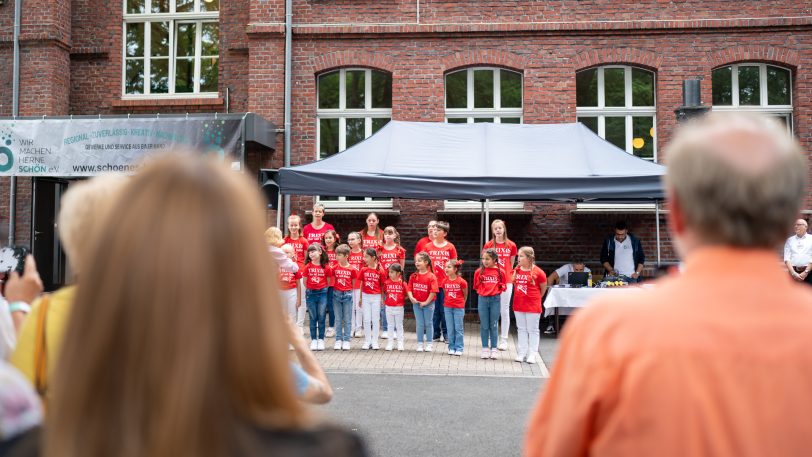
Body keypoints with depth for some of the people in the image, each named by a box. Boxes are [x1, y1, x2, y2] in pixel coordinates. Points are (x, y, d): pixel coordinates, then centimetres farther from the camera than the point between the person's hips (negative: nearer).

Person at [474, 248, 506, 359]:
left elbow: (503, 286, 9)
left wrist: (496, 290, -6)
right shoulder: (479, 271, 2)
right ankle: (485, 348, 15)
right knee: (484, 326, 6)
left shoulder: (500, 271, -1)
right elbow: (476, 286, 12)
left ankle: (494, 349, 14)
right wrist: (483, 291, -1)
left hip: (495, 299, -1)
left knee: (494, 325, 6)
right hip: (482, 299, 1)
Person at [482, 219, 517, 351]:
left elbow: (511, 263, 10)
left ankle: (503, 340, 11)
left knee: (504, 310, 4)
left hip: (506, 280, 0)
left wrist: (507, 273, 3)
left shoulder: (511, 245, 1)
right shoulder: (488, 245, 0)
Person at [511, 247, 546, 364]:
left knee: (533, 330, 5)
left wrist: (535, 298, 9)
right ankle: (521, 353, 19)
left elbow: (543, 288, 0)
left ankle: (531, 355, 10)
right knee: (521, 329, 12)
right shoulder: (516, 270, 2)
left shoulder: (538, 272, -12)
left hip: (533, 306, -5)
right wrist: (520, 297, 10)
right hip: (518, 305, 5)